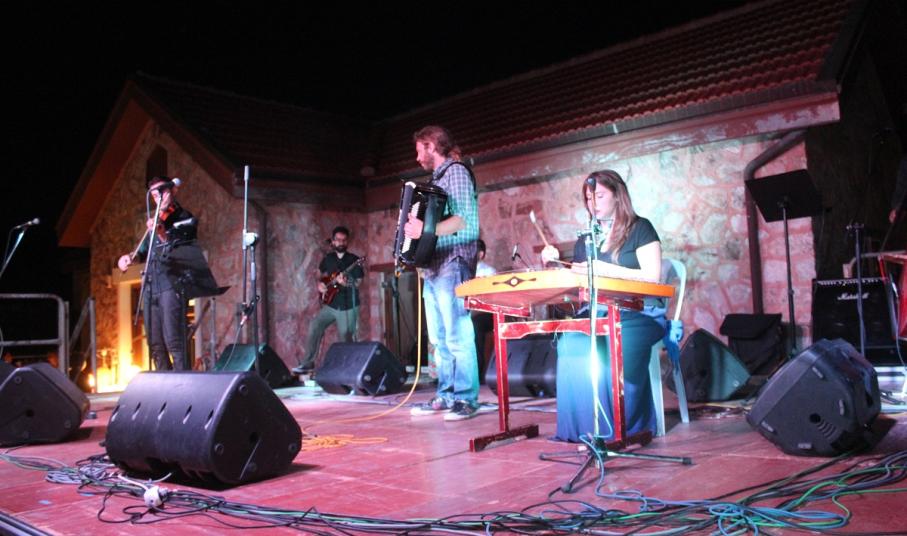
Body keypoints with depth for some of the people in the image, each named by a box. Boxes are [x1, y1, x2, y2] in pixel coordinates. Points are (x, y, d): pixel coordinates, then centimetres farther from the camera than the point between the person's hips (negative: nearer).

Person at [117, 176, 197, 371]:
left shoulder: (186, 219, 1)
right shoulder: (157, 221, 20)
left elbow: (181, 250, -15)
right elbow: (144, 251, 30)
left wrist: (162, 234, -32)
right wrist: (131, 257, 8)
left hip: (171, 284, -7)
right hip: (151, 285, 7)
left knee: (174, 342, -14)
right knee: (155, 345, 8)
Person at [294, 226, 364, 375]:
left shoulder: (354, 260, -5)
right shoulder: (328, 259, 8)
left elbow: (358, 282, -9)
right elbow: (320, 275, 24)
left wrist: (344, 282, -28)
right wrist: (320, 284, 4)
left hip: (348, 307, -3)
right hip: (330, 305, 4)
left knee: (345, 340, -2)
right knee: (314, 328, -11)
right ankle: (307, 363, -3)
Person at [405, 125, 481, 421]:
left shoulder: (456, 171, -3)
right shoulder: (437, 178, 23)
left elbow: (465, 219, -17)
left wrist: (427, 230, -27)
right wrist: (414, 230, 14)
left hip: (452, 263, -9)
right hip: (433, 266, 9)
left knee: (457, 336, -9)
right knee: (440, 339, 9)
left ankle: (466, 399, -5)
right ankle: (445, 396, 14)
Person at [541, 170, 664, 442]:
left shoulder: (640, 228, 5)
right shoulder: (584, 240, 20)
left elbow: (652, 277, -8)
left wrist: (607, 269, -17)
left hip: (640, 313, -4)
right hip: (599, 315, 4)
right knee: (572, 342, -29)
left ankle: (622, 427, -23)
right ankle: (587, 428, -24)